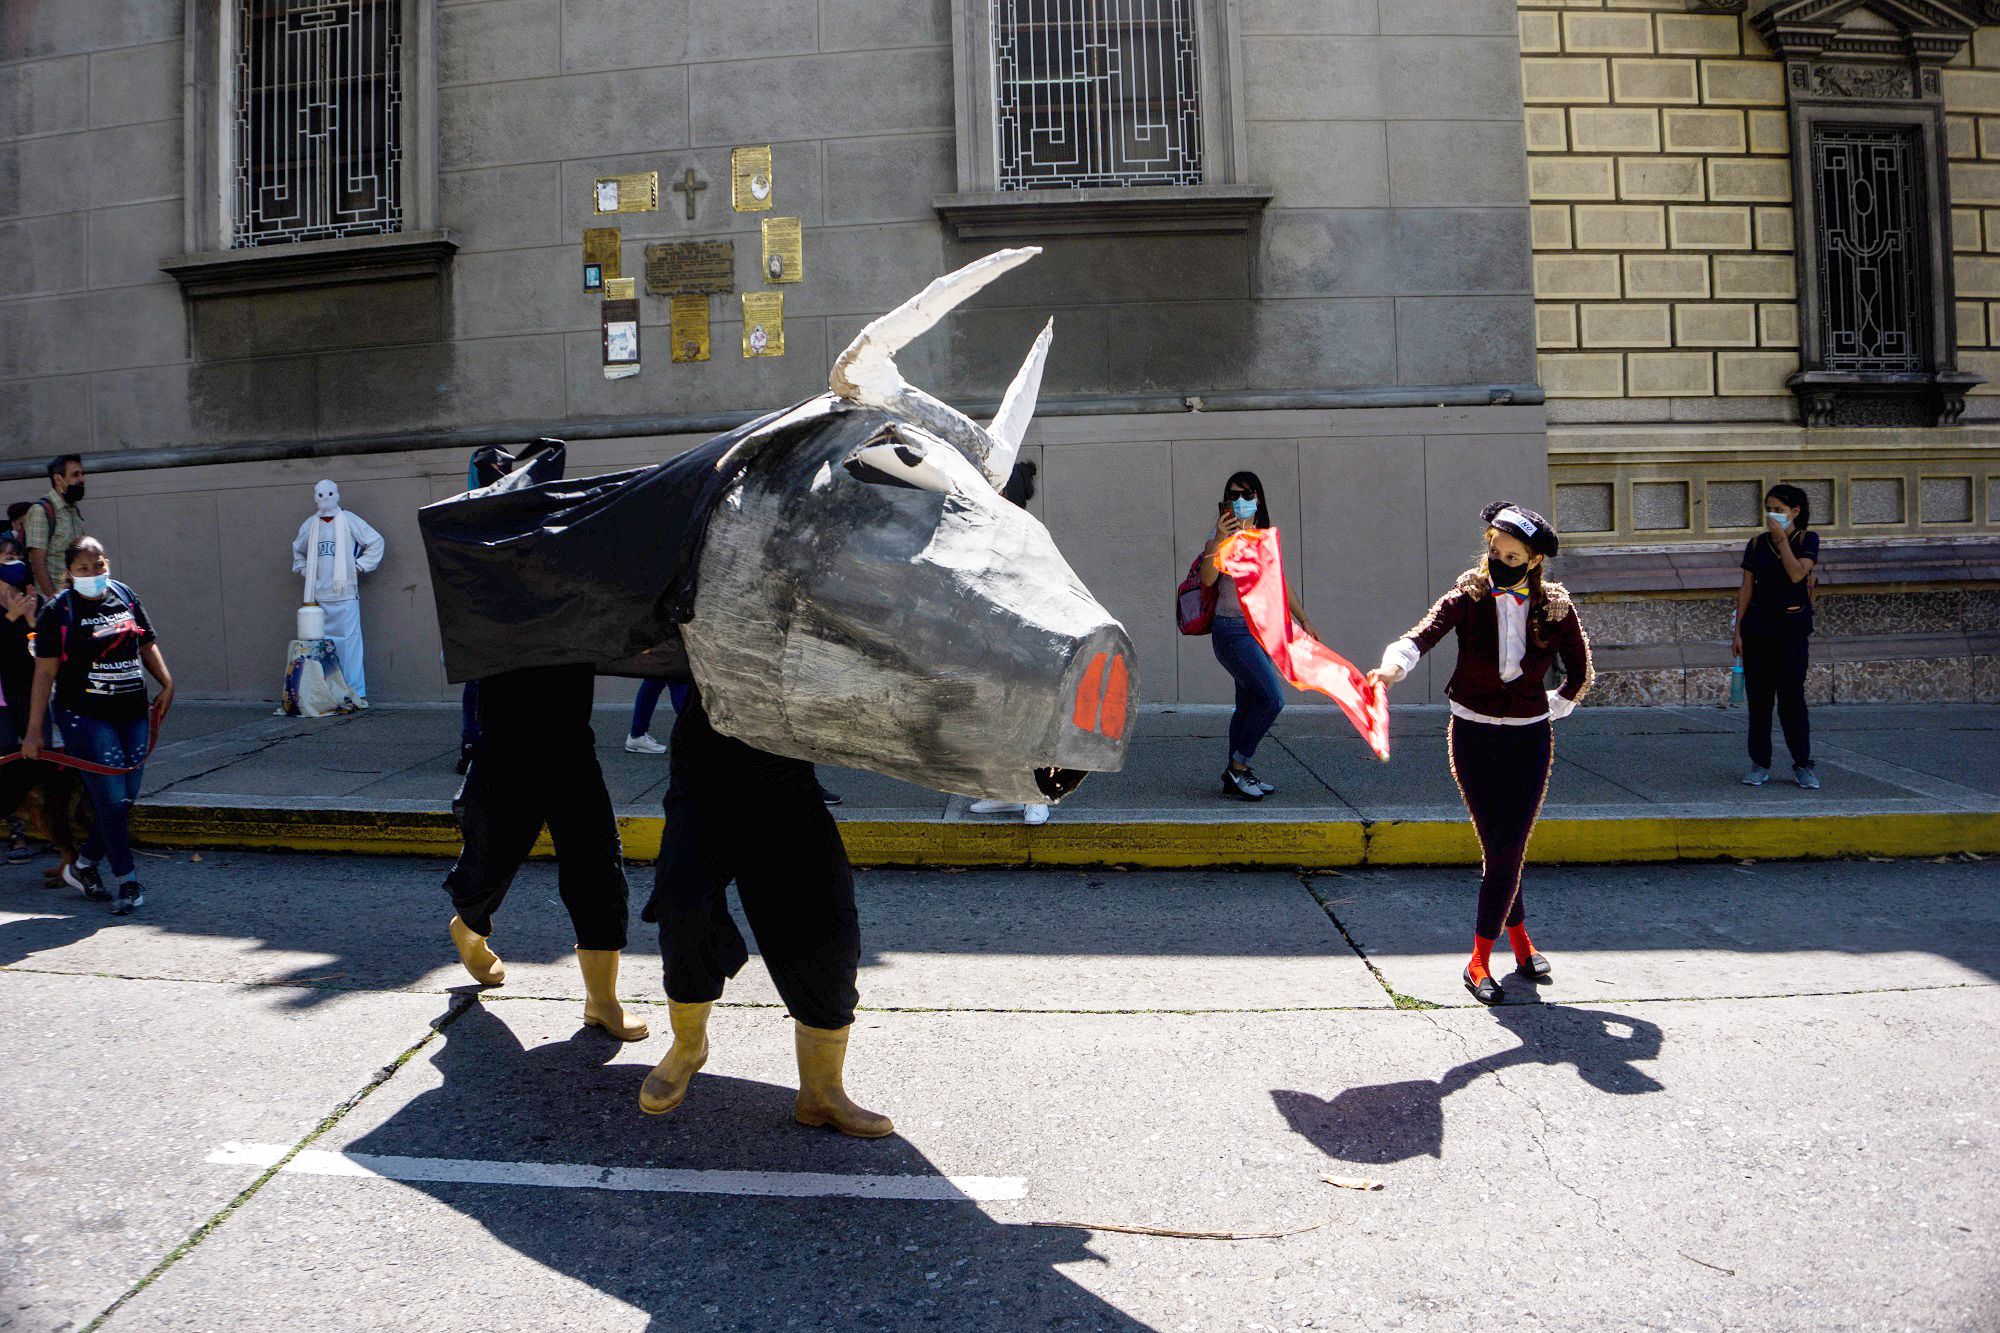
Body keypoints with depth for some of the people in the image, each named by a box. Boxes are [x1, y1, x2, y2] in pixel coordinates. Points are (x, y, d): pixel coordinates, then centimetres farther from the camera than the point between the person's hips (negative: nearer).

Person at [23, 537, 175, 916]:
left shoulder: (126, 597, 8)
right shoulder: (58, 611, -6)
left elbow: (147, 645, 20)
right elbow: (45, 673, -7)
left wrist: (167, 684, 6)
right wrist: (34, 730, -8)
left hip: (133, 713, 6)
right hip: (86, 717, -5)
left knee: (126, 800, 9)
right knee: (112, 801, -6)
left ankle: (82, 866, 28)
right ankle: (128, 883, 4)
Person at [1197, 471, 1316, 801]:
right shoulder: (1225, 536, -7)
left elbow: (1281, 583, 23)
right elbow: (1207, 579, -23)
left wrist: (1304, 621, 24)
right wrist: (1218, 540, -34)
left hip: (1261, 631, 8)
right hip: (1232, 631, -8)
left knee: (1249, 705, 9)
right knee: (1273, 699, -15)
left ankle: (1236, 776, 17)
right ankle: (1238, 768, -3)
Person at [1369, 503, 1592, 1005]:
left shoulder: (1555, 608, -4)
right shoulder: (1467, 598, -9)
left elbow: (1580, 674, 12)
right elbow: (1423, 634, -29)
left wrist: (1553, 708, 10)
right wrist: (1393, 664, -47)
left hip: (1529, 740, 1)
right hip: (1472, 737, 0)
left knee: (1508, 850, -5)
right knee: (1497, 848, 3)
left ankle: (1480, 960, 9)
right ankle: (1519, 940, 24)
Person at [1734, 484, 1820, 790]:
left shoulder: (1807, 539, 0)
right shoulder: (1756, 544, 7)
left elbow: (1797, 573, -17)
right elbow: (1746, 589, 7)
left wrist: (1781, 538, -12)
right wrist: (1738, 631, 3)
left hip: (1792, 627, -2)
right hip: (1757, 627, 3)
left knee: (1792, 697, -4)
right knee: (1758, 697, 4)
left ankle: (1802, 765, 8)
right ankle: (1760, 765, 11)